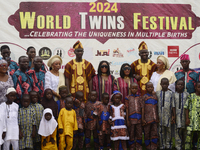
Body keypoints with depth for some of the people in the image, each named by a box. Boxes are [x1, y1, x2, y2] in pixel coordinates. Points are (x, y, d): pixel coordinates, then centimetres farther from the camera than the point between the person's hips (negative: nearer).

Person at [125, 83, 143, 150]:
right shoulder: (128, 98, 0)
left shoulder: (139, 97, 6)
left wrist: (142, 118, -1)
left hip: (139, 118, 2)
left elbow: (142, 108, 4)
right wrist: (127, 120, -5)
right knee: (131, 134, 5)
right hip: (131, 118, -2)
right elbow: (127, 109, -1)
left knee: (139, 133, 8)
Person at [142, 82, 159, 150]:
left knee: (155, 133, 2)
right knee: (147, 134, 4)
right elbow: (142, 109, -3)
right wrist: (143, 119, -8)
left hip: (154, 119, 3)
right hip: (147, 119, -3)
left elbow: (157, 108, 15)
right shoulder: (144, 97, -1)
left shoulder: (155, 96, 10)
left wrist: (157, 118, 11)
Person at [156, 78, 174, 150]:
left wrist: (173, 115, -1)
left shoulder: (170, 93, 3)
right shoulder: (157, 93, 6)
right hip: (160, 115, 1)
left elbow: (173, 106, 3)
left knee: (168, 130, 3)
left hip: (168, 114, -1)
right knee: (161, 130, 4)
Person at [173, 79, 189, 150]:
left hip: (185, 113, 1)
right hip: (177, 114, -1)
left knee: (184, 129, 3)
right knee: (178, 129, -5)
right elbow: (173, 106, 5)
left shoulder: (186, 94, 6)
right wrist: (173, 115, 1)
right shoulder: (174, 94, 6)